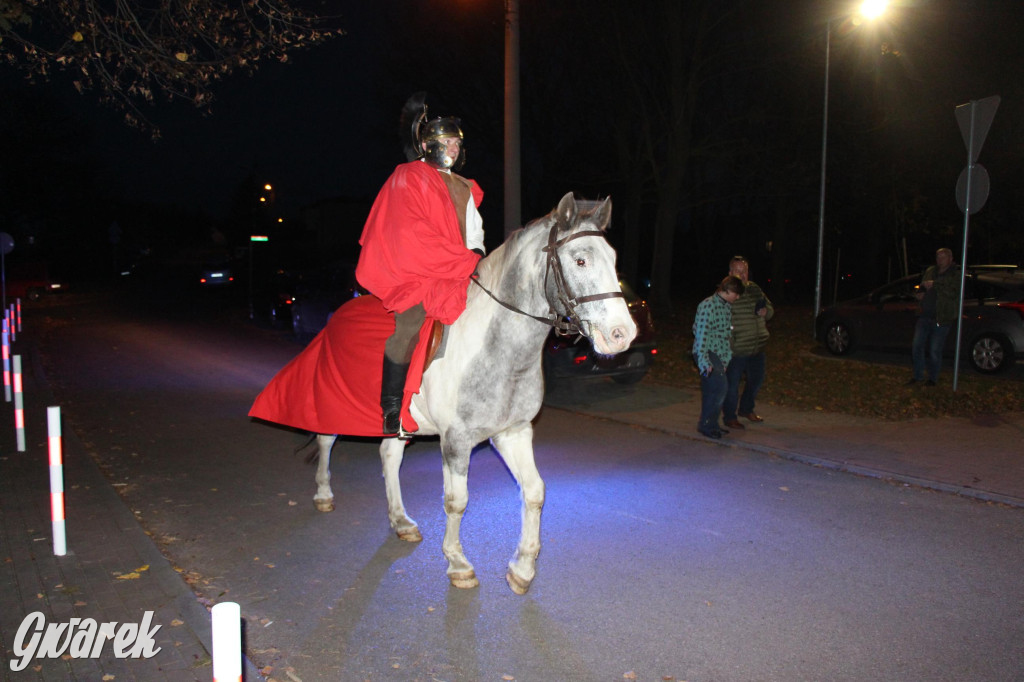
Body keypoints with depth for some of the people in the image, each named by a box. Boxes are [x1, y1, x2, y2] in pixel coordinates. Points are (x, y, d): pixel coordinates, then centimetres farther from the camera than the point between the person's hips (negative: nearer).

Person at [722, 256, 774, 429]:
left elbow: (771, 310, 18)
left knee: (756, 379, 20)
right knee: (732, 384, 3)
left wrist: (766, 311, -5)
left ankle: (746, 409, 42)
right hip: (735, 350, -7)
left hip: (757, 347, 7)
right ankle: (729, 416, 21)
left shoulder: (755, 289, 9)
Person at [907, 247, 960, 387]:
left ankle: (933, 378, 15)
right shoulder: (930, 271, 13)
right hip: (925, 316, 5)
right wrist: (920, 293, 4)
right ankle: (918, 376, 17)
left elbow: (953, 292, -20)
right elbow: (922, 287, 26)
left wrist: (934, 285, -21)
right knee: (917, 346, 4)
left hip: (941, 319, -5)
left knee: (934, 351, -1)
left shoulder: (956, 274, -4)